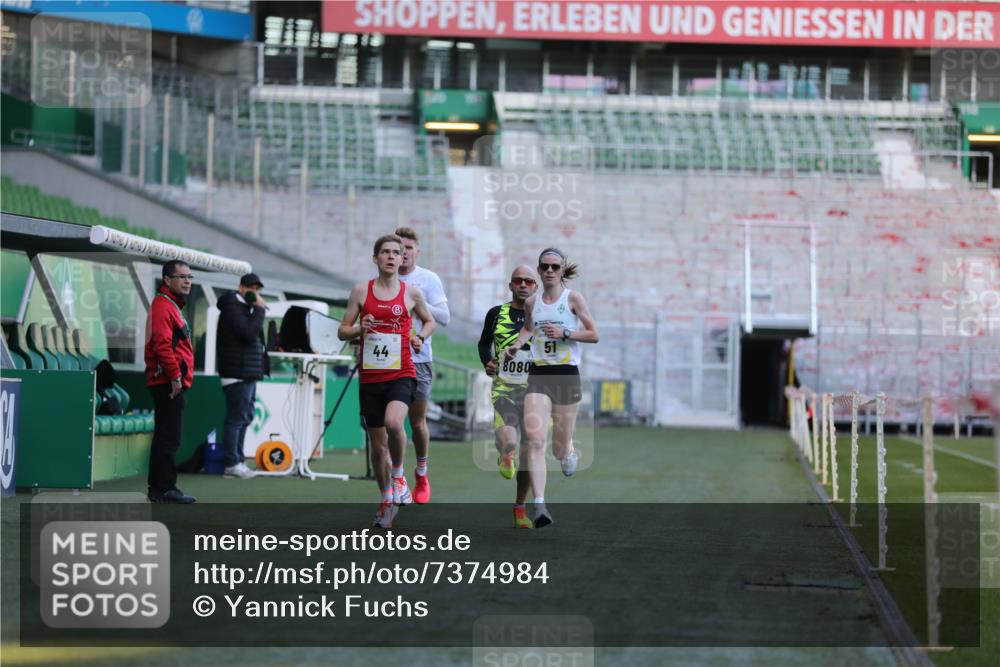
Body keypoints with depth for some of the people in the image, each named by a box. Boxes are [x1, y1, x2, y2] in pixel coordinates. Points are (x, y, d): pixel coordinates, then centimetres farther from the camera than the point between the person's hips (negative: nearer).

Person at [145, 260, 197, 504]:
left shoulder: (172, 306, 21)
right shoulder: (162, 306, -12)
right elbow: (162, 345, -22)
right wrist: (175, 376, -23)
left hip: (171, 383, 11)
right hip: (169, 383, -11)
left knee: (165, 437, 14)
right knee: (170, 437, -10)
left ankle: (157, 488, 18)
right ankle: (165, 488, -9)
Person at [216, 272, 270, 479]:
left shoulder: (245, 307, 21)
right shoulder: (232, 308, -11)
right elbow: (248, 333, -23)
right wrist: (259, 309, -17)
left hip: (249, 372, 11)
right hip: (238, 373, -11)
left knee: (244, 417, 13)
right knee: (236, 417, -10)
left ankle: (237, 461, 18)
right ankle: (232, 464, -8)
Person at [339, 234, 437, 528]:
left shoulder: (411, 292, 4)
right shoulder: (361, 290, 4)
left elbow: (429, 321, 21)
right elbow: (342, 330, 8)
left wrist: (420, 336, 1)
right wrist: (359, 330, -12)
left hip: (401, 374, -2)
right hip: (370, 377, 2)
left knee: (393, 422, -29)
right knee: (378, 443, 7)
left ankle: (398, 476, -5)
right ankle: (386, 500, 25)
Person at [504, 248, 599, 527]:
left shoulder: (573, 298, -2)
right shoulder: (531, 302, 8)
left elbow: (593, 335, -1)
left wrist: (565, 333, -14)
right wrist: (516, 345, 9)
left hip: (567, 375, -2)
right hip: (538, 375, 2)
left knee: (560, 449, 4)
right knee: (534, 440, -17)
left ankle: (570, 452, 44)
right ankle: (539, 505, -20)